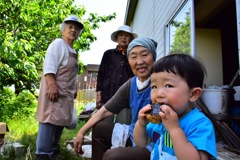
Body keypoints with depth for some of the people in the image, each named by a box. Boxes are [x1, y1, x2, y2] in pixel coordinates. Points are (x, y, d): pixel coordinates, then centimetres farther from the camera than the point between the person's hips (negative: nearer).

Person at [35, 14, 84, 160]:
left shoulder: (73, 51, 21)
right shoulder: (58, 44, -6)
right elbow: (49, 67, -18)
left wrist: (74, 89, 22)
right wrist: (52, 85, -27)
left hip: (66, 93, 9)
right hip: (55, 90, -9)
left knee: (60, 121, 13)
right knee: (50, 120, -11)